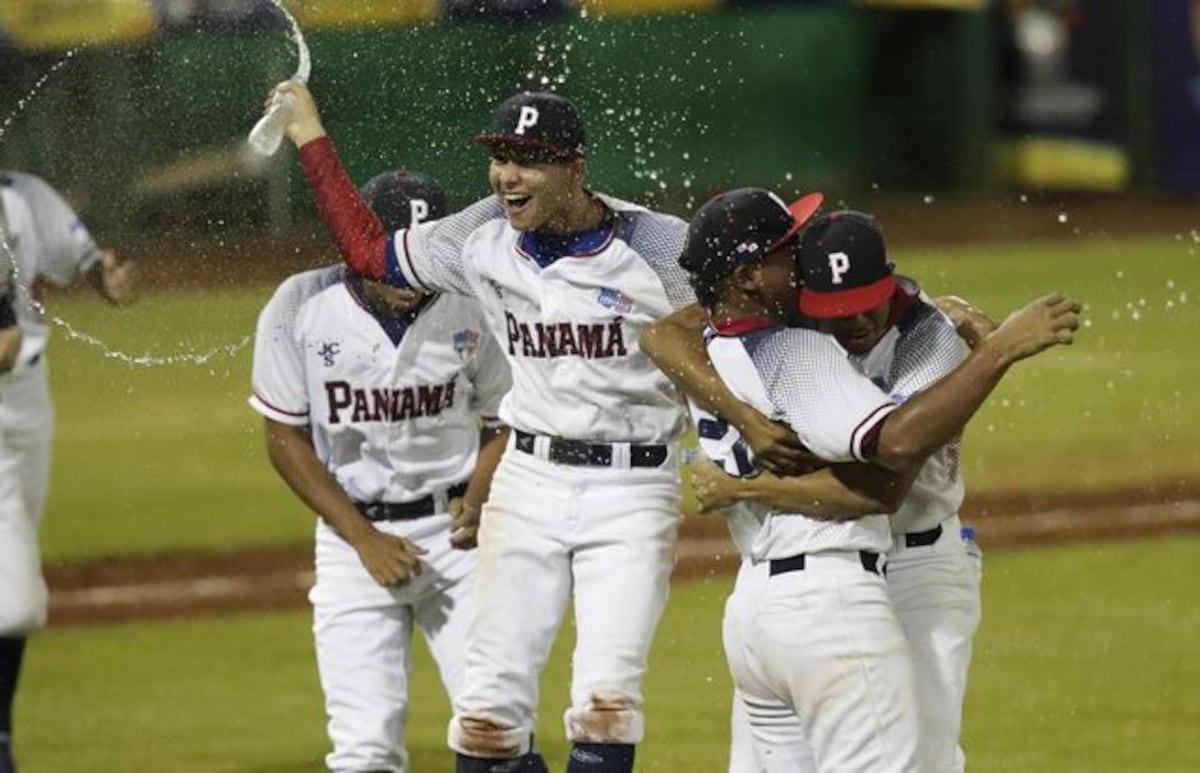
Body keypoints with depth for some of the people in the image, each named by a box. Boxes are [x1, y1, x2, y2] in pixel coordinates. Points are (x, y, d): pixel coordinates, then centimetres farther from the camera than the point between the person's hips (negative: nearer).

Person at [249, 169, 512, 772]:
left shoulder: (470, 310, -7)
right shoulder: (300, 309, -9)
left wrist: (478, 500, -13)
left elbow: (502, 423, 7)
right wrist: (365, 539, -9)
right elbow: (286, 440, -2)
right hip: (354, 531, 0)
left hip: (454, 532, 0)